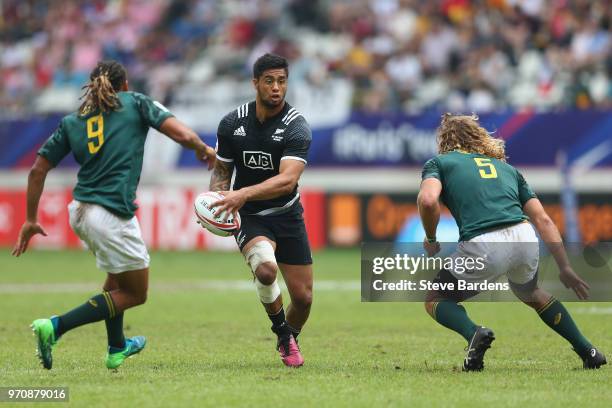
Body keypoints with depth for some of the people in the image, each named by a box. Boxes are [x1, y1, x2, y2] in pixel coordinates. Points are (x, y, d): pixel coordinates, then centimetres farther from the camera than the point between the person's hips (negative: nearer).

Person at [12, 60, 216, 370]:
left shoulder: (71, 122, 13)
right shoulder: (136, 103, 2)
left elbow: (38, 170, 10)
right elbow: (183, 135, -7)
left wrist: (31, 221, 17)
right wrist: (203, 149, 14)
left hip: (80, 212, 6)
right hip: (112, 215, -6)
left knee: (117, 277, 31)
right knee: (135, 293, 7)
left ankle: (116, 347, 41)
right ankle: (55, 327, -8)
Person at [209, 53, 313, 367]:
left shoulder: (296, 127, -16)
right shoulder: (232, 123, -6)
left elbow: (287, 180, -29)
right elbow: (222, 169, 10)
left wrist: (243, 194, -41)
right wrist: (216, 198, -12)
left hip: (287, 215, 0)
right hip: (248, 217, 0)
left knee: (303, 297, 2)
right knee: (265, 268, -32)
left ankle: (289, 340, 37)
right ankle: (282, 330, -4)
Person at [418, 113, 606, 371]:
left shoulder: (438, 163, 18)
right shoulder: (506, 167, 29)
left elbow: (427, 200, -5)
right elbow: (543, 220, 20)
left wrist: (430, 239, 13)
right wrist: (565, 269, 21)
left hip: (483, 246, -5)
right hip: (525, 238, 5)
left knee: (435, 301, 18)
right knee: (530, 293, 37)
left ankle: (474, 334, -12)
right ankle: (588, 351, 29)